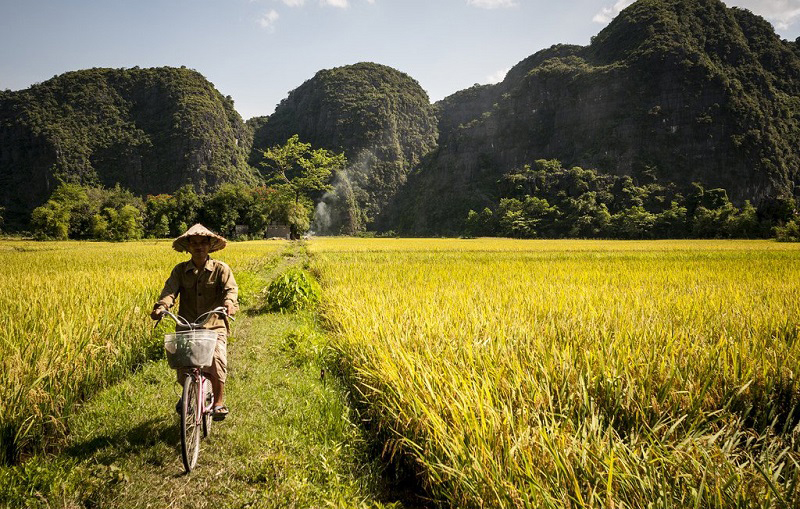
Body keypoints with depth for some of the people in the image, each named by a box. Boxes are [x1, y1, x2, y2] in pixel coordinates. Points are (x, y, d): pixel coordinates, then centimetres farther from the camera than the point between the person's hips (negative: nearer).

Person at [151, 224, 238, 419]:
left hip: (215, 326, -2)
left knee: (217, 359, -24)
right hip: (186, 327, 2)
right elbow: (170, 290, -5)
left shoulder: (221, 269, 3)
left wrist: (230, 302, -34)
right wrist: (161, 306, -26)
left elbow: (230, 288, -11)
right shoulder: (180, 270, 9)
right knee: (183, 367, -8)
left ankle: (219, 402, -2)